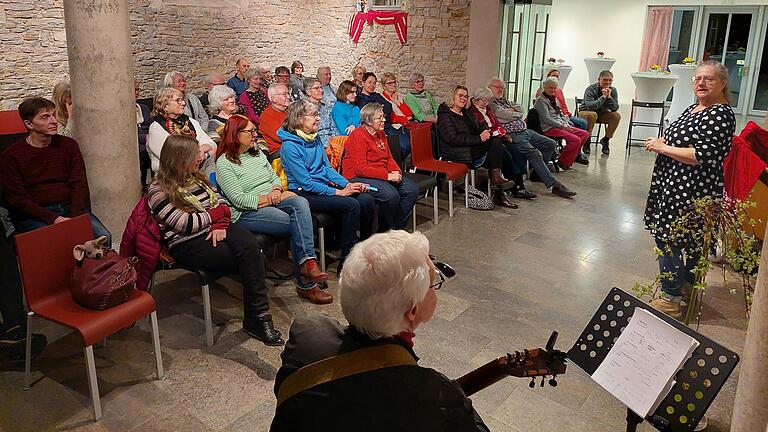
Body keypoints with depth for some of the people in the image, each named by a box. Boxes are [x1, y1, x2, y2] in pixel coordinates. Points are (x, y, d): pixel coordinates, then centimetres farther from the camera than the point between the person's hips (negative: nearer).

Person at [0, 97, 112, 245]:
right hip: (34, 215, -2)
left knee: (104, 237, -24)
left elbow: (79, 184, 4)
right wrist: (54, 219, -18)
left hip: (71, 207, 3)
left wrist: (73, 218, -13)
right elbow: (17, 199, -5)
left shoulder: (69, 145, 10)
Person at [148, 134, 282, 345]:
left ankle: (257, 318, -25)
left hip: (214, 229, 6)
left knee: (250, 245, -28)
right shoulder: (158, 191, -5)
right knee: (250, 259, -27)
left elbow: (221, 202, 13)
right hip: (188, 244, -6)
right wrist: (217, 212, -2)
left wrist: (220, 225, -8)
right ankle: (256, 318, -15)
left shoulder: (196, 177, 16)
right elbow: (186, 224, -14)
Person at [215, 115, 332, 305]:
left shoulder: (257, 152, 19)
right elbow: (239, 200, -13)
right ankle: (306, 284, -22)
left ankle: (307, 261, -37)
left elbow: (274, 177, 21)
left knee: (300, 203, -29)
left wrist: (277, 190, -3)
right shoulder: (224, 163, -4)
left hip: (271, 201, 6)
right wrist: (268, 198, -14)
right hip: (247, 212, -6)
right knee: (297, 225, -27)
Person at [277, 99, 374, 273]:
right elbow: (306, 182, -18)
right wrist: (338, 192, -19)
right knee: (351, 205, -27)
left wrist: (348, 184, -1)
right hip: (304, 193, -8)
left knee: (366, 199, -11)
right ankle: (345, 263, -19)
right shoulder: (289, 146, -14)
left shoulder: (314, 139, 11)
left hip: (324, 187, 8)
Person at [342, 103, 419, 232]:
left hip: (384, 174, 9)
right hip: (359, 177, -9)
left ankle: (397, 228, 4)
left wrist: (396, 171, -3)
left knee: (412, 189, -6)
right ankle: (384, 231, -6)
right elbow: (361, 168, -22)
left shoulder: (380, 133, 12)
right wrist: (387, 176, -23)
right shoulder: (358, 136, -15)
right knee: (391, 195, -31)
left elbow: (388, 157, 20)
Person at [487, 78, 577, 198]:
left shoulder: (505, 100, 26)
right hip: (513, 136, -10)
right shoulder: (490, 103, -3)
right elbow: (504, 115, -16)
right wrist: (517, 113, 3)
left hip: (526, 131, 10)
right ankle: (555, 185, -24)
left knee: (551, 144, 6)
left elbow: (520, 109, 14)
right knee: (535, 154, -26)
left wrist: (511, 110, -6)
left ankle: (537, 173, 13)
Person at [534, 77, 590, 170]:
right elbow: (547, 119, -16)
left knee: (585, 134, 0)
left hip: (561, 126, 9)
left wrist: (567, 124, 5)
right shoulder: (541, 100, -8)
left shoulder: (554, 99, 20)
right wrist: (563, 126, -16)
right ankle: (563, 162, -12)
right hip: (549, 128, -9)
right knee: (576, 140, -25)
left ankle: (575, 154, 17)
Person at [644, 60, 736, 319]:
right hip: (674, 186, 9)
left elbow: (702, 155, -24)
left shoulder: (721, 115, -15)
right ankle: (688, 286, 36)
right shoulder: (693, 109, 14)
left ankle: (670, 301, 6)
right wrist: (661, 142, 5)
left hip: (691, 193, -9)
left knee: (671, 242, -5)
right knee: (689, 243, 20)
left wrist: (663, 148, -16)